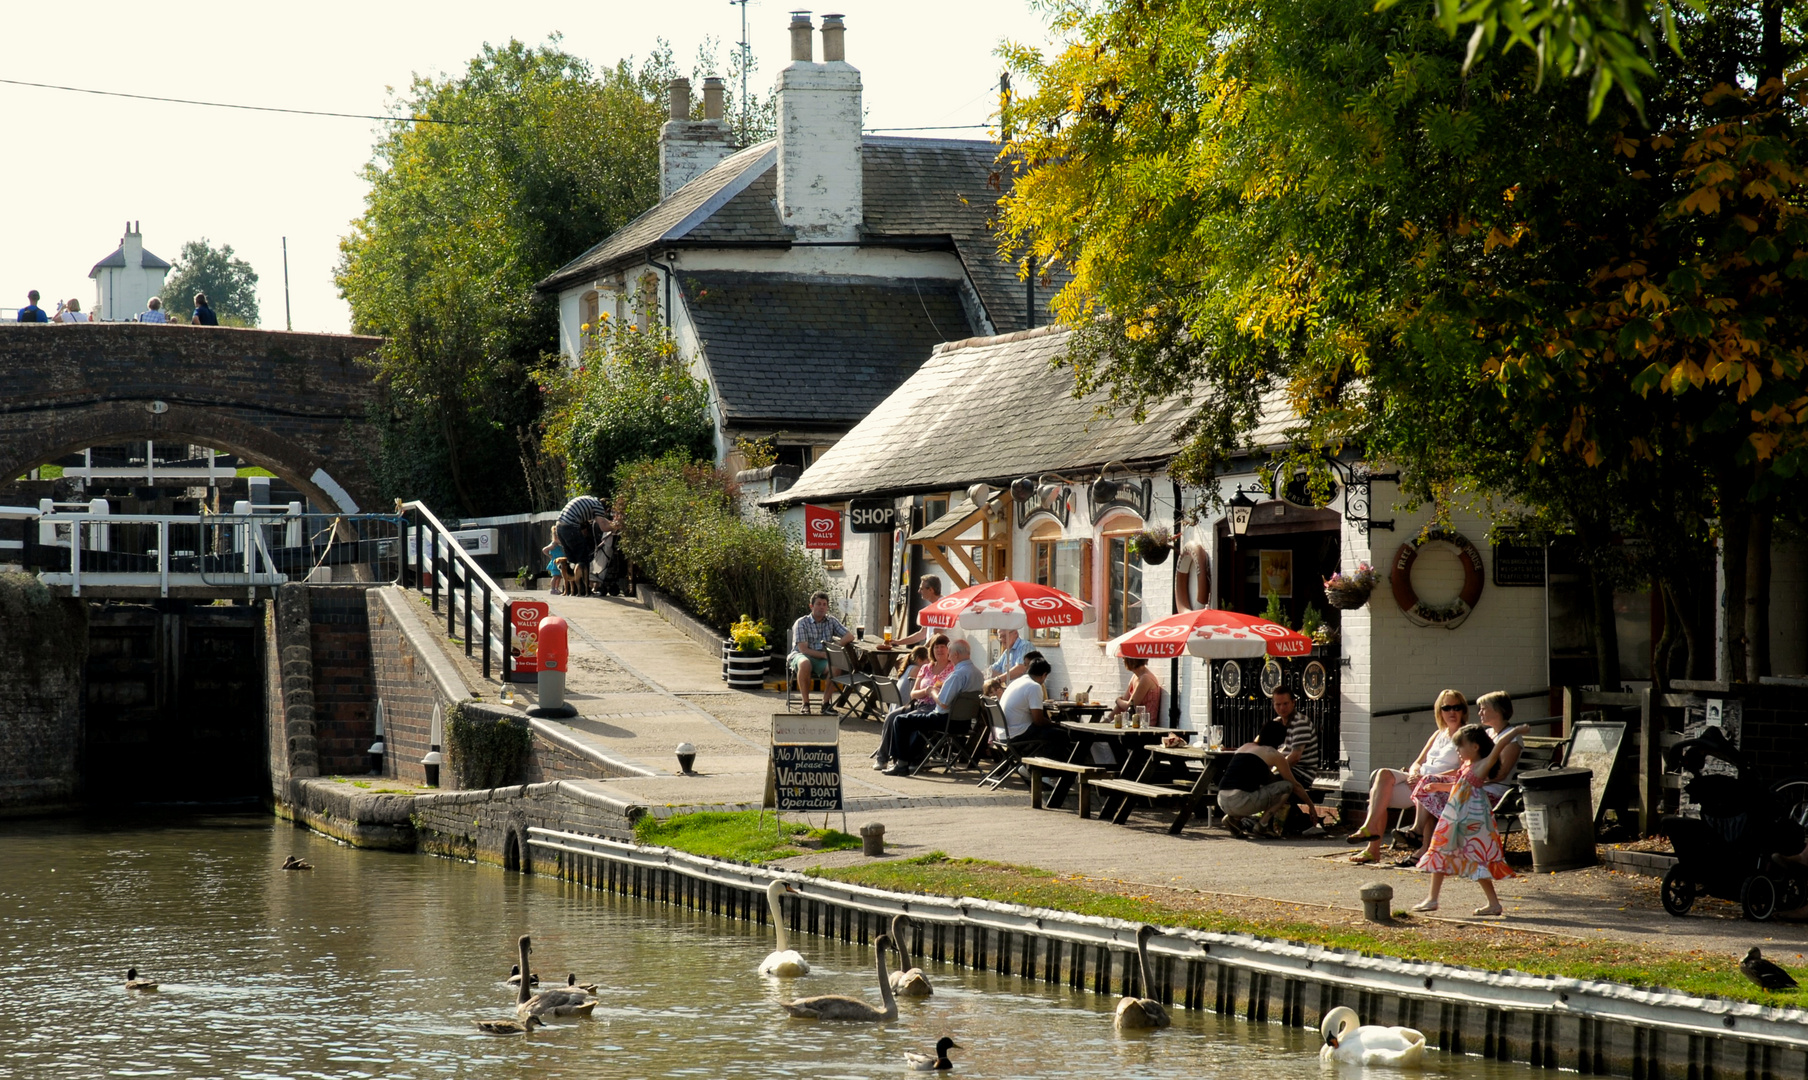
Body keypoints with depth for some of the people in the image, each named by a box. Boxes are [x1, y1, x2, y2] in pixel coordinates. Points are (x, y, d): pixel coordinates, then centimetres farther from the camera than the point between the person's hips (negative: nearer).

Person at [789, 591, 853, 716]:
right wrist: (824, 654, -20)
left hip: (823, 659, 3)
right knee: (805, 664, -40)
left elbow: (849, 636, 5)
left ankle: (825, 703, -20)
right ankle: (805, 704, -28)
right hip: (802, 656, -3)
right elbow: (803, 649, -11)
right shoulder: (801, 623, -3)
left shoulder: (831, 621, 10)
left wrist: (837, 644, -14)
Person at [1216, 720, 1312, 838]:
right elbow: (1296, 786, 17)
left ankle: (1235, 818, 11)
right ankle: (1262, 826, 1)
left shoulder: (1245, 747, 23)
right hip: (1241, 802, -7)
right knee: (1287, 786, 10)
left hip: (1222, 802, 7)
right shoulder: (1274, 755, 7)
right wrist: (1310, 804, 29)